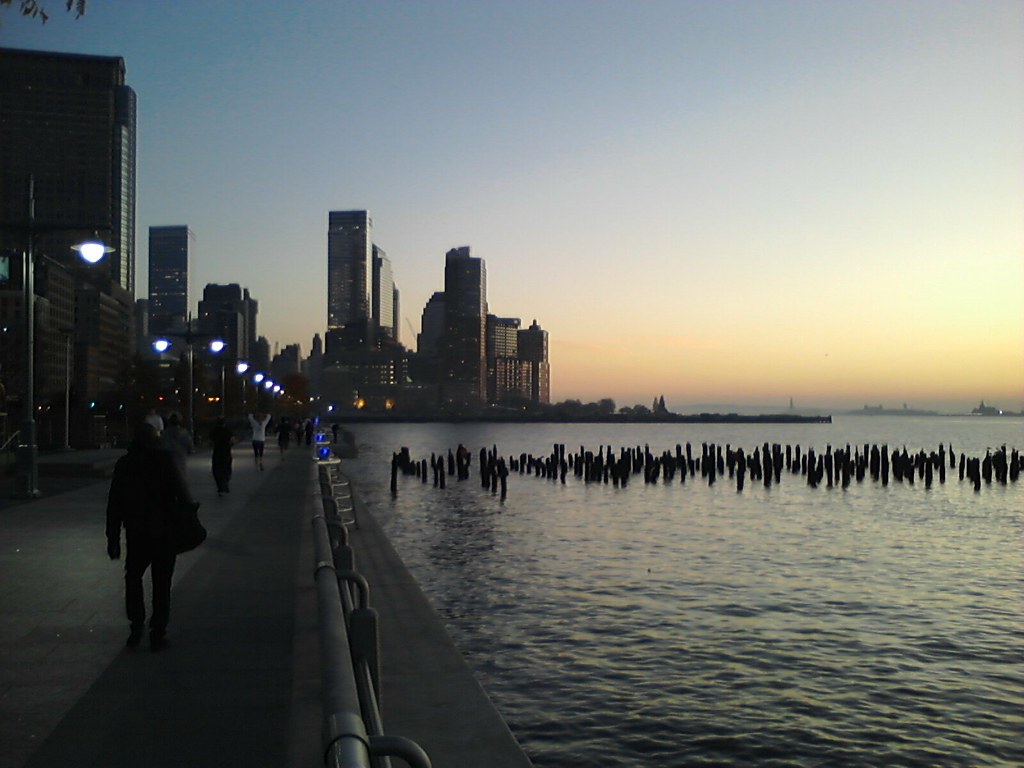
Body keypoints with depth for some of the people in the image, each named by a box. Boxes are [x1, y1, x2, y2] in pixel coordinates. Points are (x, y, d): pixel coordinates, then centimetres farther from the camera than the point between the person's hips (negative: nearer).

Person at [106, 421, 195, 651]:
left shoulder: (123, 464, 2)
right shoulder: (165, 461, -7)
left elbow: (114, 505, 4)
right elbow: (183, 495, -14)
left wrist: (113, 539, 9)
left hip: (136, 535, 2)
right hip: (164, 534, -2)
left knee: (133, 579, 20)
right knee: (161, 584, 7)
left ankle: (137, 627, 13)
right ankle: (158, 633, 8)